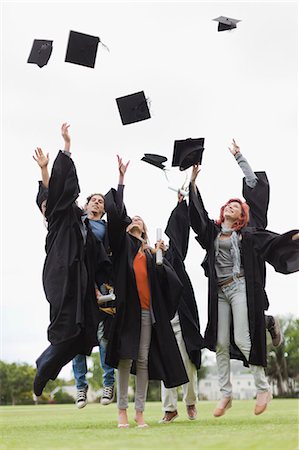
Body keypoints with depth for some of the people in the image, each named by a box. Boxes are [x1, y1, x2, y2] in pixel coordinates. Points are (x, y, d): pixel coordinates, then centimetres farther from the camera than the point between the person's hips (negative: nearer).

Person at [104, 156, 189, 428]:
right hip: (126, 306, -3)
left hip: (147, 310, 3)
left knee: (143, 360, 1)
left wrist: (160, 256, -1)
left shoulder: (150, 253, 21)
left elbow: (166, 282, 8)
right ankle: (122, 410, 1)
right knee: (125, 358, -6)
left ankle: (140, 412, 5)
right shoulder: (122, 243, 13)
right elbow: (115, 213, -3)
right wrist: (121, 181, -2)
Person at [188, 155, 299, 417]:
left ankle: (263, 388, 1)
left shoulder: (247, 234, 7)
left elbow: (273, 241, 1)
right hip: (219, 292, 4)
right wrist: (193, 183, 6)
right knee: (221, 344, 1)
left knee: (241, 339, -13)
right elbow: (196, 213, 11)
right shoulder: (212, 231, 16)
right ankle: (226, 394, 5)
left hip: (240, 288, -4)